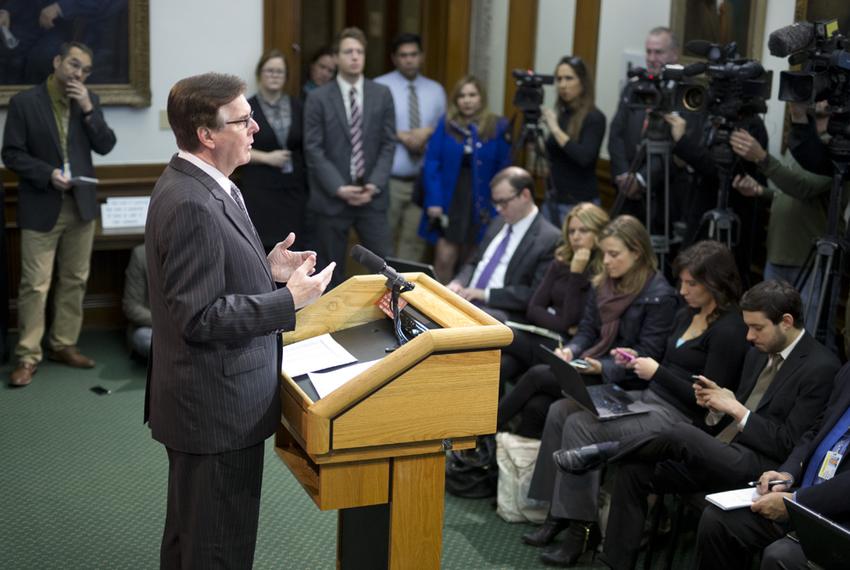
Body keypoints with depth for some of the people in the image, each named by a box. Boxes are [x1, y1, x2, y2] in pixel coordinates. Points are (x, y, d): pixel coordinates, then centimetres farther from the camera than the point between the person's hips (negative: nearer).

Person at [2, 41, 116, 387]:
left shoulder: (89, 101, 7)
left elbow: (105, 146, 0)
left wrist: (88, 109, -12)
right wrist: (48, 173, -20)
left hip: (81, 204, 4)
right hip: (41, 207, -4)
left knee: (75, 280, 10)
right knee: (34, 284, -3)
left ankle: (63, 345, 22)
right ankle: (28, 356, 3)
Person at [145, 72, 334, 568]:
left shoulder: (195, 185, 7)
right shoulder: (191, 205, -25)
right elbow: (199, 317, -25)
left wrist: (267, 268, 4)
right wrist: (289, 300, -23)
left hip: (201, 405, 11)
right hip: (219, 410, -10)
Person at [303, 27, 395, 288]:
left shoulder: (382, 94, 6)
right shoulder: (318, 98, -2)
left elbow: (388, 144, 4)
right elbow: (313, 150, -5)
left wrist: (375, 185, -9)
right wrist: (339, 188, -14)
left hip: (372, 196, 2)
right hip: (331, 197, -2)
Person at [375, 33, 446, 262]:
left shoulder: (436, 90, 11)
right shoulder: (379, 87, -4)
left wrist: (428, 132, -10)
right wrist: (401, 136, -15)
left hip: (424, 180, 4)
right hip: (389, 179, -4)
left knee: (414, 240, 8)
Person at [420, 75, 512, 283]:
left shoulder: (497, 126, -1)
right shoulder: (446, 124, 0)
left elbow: (503, 170, 0)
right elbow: (432, 163, -3)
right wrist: (434, 201, -11)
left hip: (481, 206, 1)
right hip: (449, 202, 0)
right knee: (444, 259, -6)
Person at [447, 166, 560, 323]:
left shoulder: (550, 239, -8)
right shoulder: (498, 223, 16)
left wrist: (485, 294, -18)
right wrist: (458, 282, 1)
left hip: (502, 313, -7)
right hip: (467, 299, 8)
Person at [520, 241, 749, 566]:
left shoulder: (729, 331, -15)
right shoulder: (686, 316, 12)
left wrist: (656, 371, -15)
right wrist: (638, 360, 3)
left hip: (681, 417, -9)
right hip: (649, 397, 10)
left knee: (580, 426, -22)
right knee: (561, 410, -5)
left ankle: (579, 528, -12)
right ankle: (558, 514, -3)